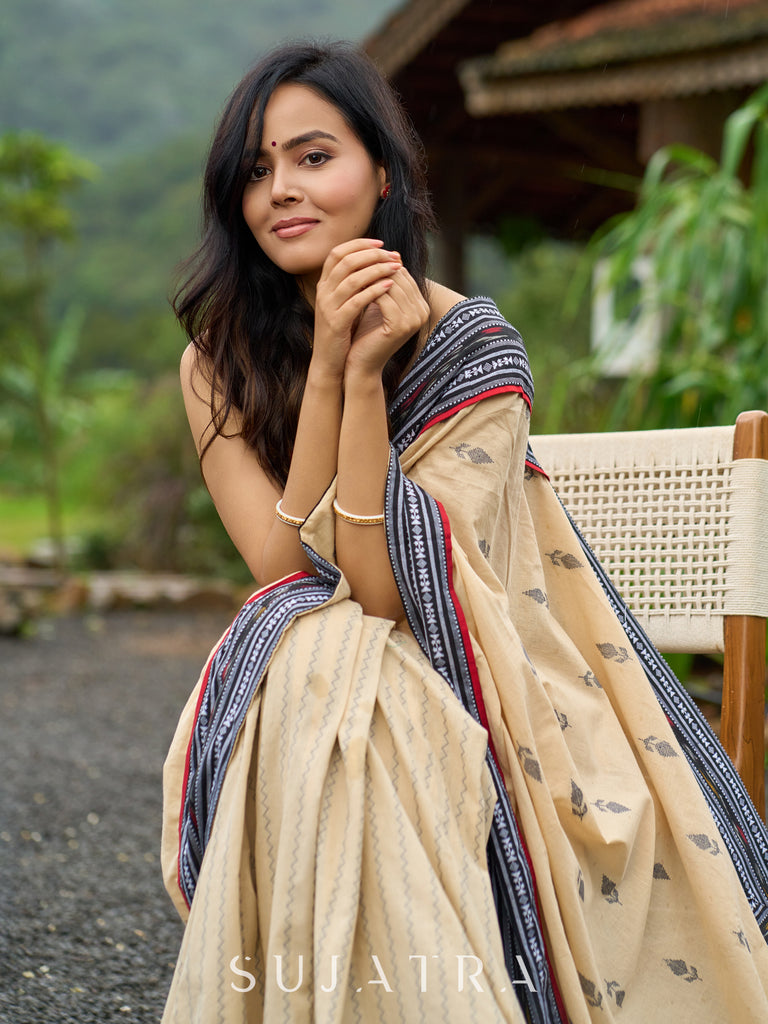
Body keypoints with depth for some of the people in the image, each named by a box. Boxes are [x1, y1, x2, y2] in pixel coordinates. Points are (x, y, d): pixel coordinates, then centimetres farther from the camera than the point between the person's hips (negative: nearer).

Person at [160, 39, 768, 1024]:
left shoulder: (474, 349, -12)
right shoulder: (218, 366, -2)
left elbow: (385, 592, -19)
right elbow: (285, 572, -14)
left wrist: (366, 376, -25)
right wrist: (327, 367, -21)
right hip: (289, 710, 2)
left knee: (331, 673, -32)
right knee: (305, 656, -31)